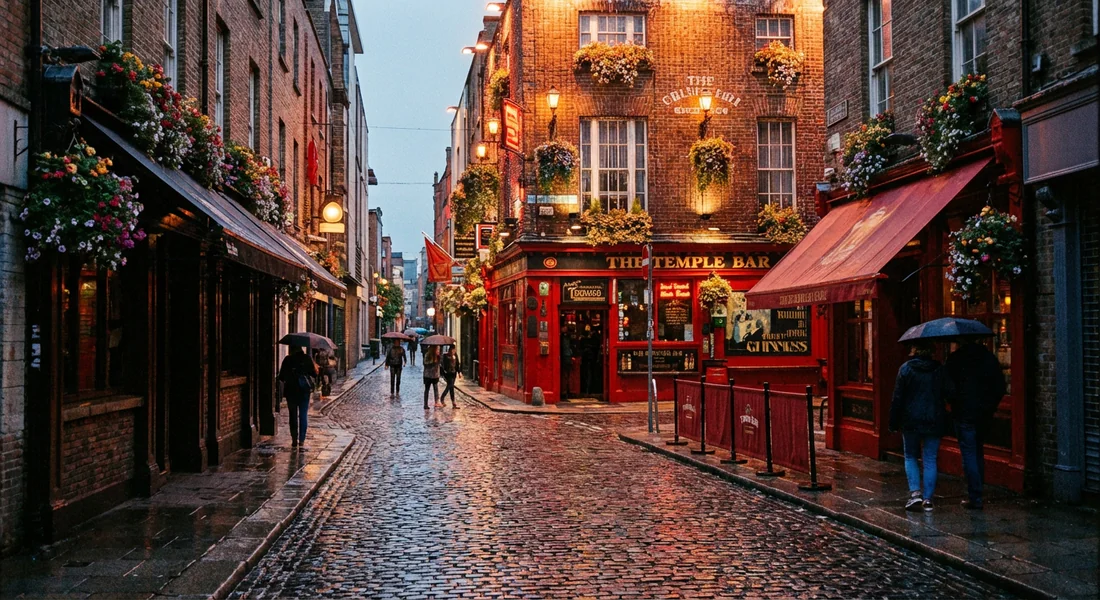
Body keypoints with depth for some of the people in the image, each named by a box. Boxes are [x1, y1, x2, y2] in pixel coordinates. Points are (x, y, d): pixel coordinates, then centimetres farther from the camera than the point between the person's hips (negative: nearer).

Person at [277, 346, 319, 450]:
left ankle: (294, 442, 10)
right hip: (304, 390, 0)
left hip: (291, 390, 0)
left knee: (293, 416, 10)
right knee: (303, 415, 3)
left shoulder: (287, 360, -5)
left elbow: (281, 376, -2)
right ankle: (301, 442, -5)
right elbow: (314, 374, 0)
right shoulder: (307, 358, -3)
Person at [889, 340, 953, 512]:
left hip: (911, 421, -2)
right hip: (934, 422, 2)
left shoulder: (906, 368, -5)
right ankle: (927, 498, 5)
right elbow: (950, 393, -3)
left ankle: (915, 492, -5)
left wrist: (893, 423, 0)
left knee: (910, 457, 12)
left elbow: (898, 398, -6)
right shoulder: (939, 369, 1)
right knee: (930, 460, 8)